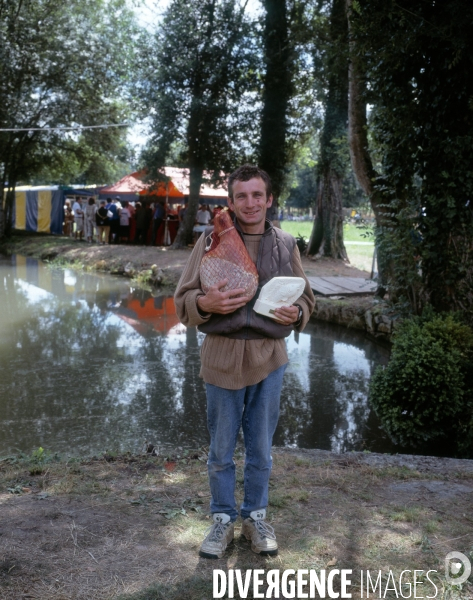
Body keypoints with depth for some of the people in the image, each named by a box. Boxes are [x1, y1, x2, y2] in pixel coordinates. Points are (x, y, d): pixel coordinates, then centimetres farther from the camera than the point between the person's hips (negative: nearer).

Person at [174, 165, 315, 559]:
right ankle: (224, 519, 31)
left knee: (261, 449, 15)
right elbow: (183, 299, -1)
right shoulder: (211, 241, -3)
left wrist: (296, 312, -11)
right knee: (221, 450, 12)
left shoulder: (286, 244, 4)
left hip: (269, 358, 2)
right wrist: (206, 303, -23)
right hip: (223, 357, -1)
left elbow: (306, 296, 12)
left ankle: (256, 516, 35)